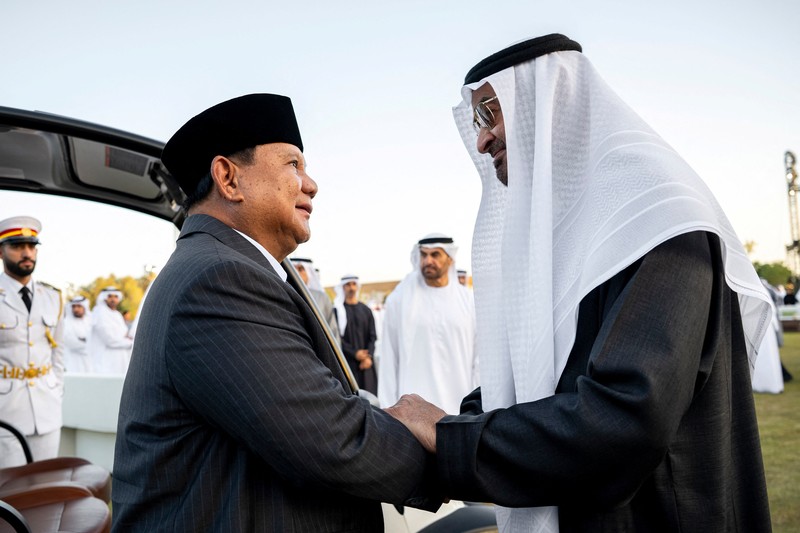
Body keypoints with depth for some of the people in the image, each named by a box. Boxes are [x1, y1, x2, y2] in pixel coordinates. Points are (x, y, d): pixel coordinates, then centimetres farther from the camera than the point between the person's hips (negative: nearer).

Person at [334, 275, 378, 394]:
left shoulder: (366, 310, 12)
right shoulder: (337, 310, 2)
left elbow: (373, 336, 7)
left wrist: (369, 356, -7)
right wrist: (354, 353, -12)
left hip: (366, 362, 3)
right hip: (347, 361, -3)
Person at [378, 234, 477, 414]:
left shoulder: (467, 300, 6)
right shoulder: (399, 300, 1)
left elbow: (477, 359, 7)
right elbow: (388, 360, 2)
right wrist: (388, 408, -1)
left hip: (459, 406, 2)